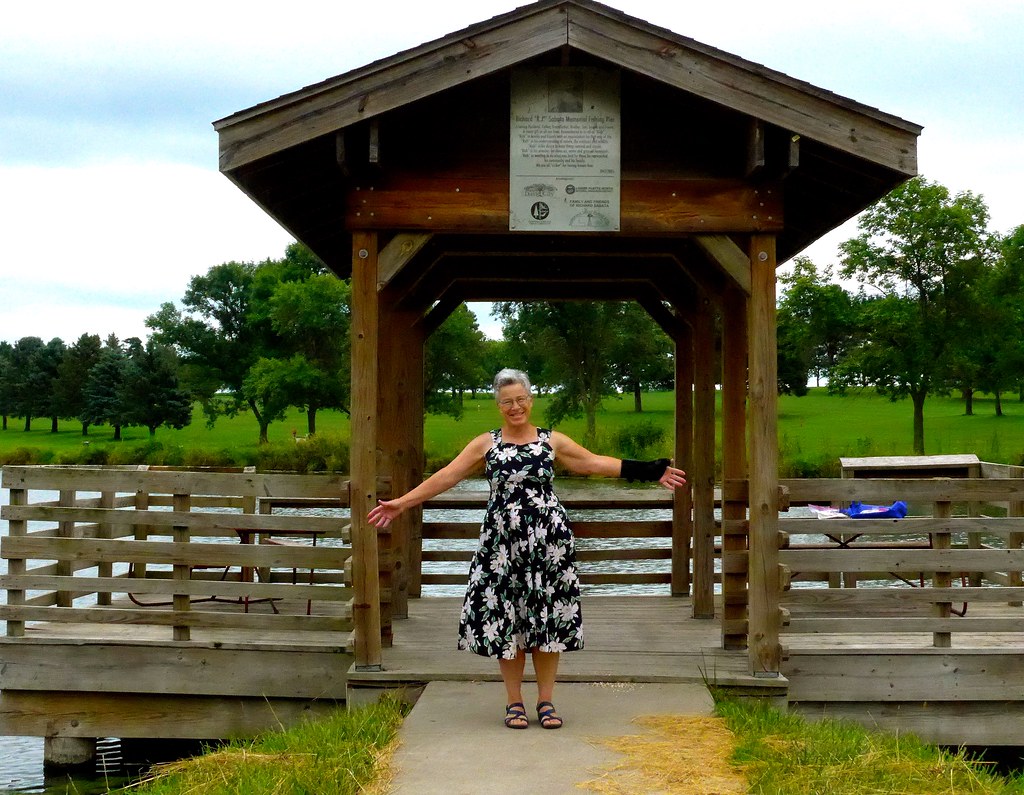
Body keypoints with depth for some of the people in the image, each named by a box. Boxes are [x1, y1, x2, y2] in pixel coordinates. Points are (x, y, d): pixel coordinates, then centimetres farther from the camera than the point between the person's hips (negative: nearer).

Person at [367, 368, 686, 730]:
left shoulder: (552, 441, 6)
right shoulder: (485, 444, 5)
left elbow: (595, 463, 9)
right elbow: (445, 477, 3)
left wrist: (650, 471, 5)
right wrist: (400, 503, -2)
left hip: (547, 541, 0)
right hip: (503, 542, 0)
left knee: (547, 618, 2)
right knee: (505, 618, 2)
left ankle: (546, 701, 14)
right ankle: (514, 702, 15)